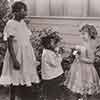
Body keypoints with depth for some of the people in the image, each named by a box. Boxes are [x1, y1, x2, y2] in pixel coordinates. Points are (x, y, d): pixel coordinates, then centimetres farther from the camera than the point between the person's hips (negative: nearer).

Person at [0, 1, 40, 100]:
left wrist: (32, 56, 15)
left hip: (26, 53, 7)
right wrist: (15, 60, -22)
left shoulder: (22, 22, 6)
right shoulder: (11, 24, -17)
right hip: (17, 54, -7)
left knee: (23, 77, 14)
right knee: (16, 79, 2)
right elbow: (10, 44, -18)